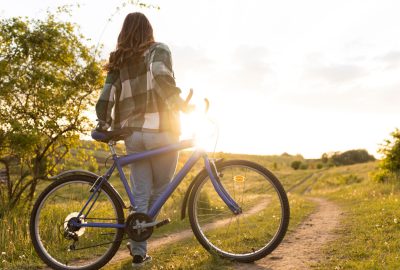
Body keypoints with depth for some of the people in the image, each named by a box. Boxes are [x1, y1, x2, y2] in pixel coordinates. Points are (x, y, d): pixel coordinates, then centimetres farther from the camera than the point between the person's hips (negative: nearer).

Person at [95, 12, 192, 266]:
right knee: (161, 189, 13)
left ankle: (139, 251, 12)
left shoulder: (118, 61, 16)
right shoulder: (158, 49, 4)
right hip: (160, 130, -5)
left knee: (140, 194, 11)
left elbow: (105, 99, 8)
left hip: (133, 133, 5)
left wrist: (103, 125, 19)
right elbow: (162, 78, -17)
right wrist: (182, 105, -9)